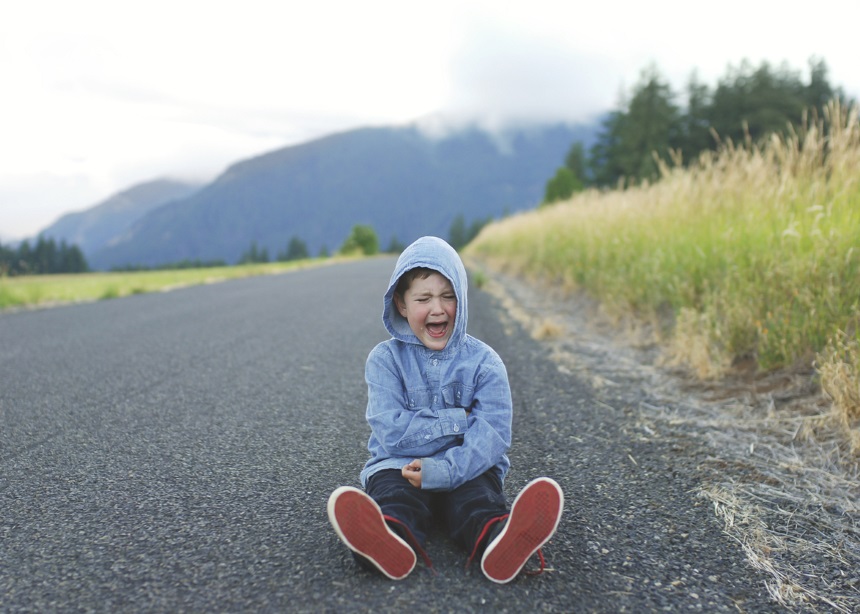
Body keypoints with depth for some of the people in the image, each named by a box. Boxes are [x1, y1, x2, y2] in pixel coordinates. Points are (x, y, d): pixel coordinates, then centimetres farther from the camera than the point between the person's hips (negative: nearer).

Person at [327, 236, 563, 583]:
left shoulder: (483, 362, 2)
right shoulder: (385, 359, 2)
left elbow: (492, 434, -12)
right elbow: (392, 433, -11)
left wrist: (444, 471, -28)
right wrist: (458, 420, -13)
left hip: (466, 470, 1)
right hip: (400, 466, 0)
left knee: (479, 500, -31)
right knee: (394, 495, -33)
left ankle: (501, 545, -64)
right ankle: (391, 544, -66)